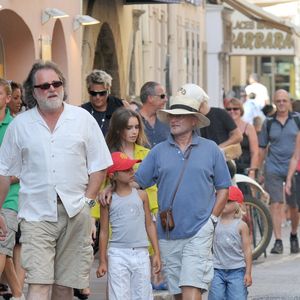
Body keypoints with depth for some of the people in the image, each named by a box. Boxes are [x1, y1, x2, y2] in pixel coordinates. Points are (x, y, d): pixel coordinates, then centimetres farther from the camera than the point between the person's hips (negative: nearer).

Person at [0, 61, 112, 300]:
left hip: (75, 214, 1)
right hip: (37, 214, -1)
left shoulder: (83, 119, 6)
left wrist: (87, 200, -2)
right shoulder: (20, 125, 6)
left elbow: (99, 165, 8)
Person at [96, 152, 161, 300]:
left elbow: (149, 225, 11)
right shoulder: (109, 199, 1)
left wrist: (157, 253, 7)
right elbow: (104, 231, 6)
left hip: (141, 254, 2)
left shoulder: (141, 195, 6)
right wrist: (102, 261, 5)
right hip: (118, 254, -2)